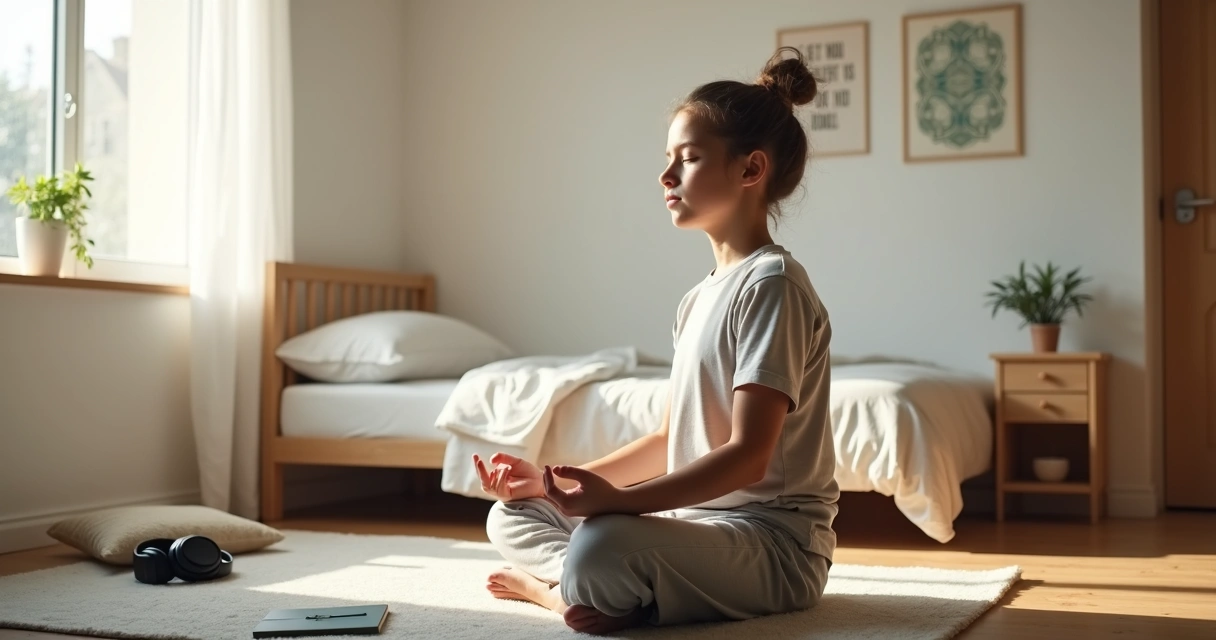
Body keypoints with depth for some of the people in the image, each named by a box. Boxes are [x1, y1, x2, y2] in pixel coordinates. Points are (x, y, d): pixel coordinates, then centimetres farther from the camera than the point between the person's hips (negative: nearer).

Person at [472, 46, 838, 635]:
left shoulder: (772, 283, -14)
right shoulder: (697, 300, 15)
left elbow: (747, 456, -21)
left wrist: (617, 500, -32)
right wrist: (554, 481, 9)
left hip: (772, 540, -9)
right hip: (697, 518, 9)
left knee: (603, 547, -37)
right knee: (511, 514, 12)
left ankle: (553, 585, -7)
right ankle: (601, 590, -11)